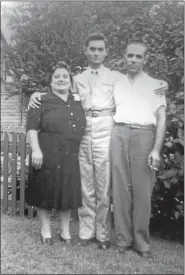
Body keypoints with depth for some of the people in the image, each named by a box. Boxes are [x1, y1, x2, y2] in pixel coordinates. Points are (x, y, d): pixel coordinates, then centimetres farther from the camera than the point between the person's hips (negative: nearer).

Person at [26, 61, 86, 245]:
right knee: (46, 190, 5)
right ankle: (45, 231, 22)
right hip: (47, 154, -4)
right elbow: (31, 127, -7)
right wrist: (36, 149, -18)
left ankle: (65, 231, 24)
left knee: (68, 192, 10)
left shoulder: (78, 103, 13)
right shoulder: (42, 101, 0)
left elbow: (83, 127, 17)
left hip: (71, 156, 4)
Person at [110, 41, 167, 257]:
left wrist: (156, 149, -9)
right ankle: (123, 238, 10)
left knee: (142, 189, -3)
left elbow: (161, 118, 2)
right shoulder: (116, 84, 18)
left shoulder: (154, 84, 10)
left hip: (144, 135, -2)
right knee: (120, 187, 1)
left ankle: (141, 241, 8)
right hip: (119, 134, 2)